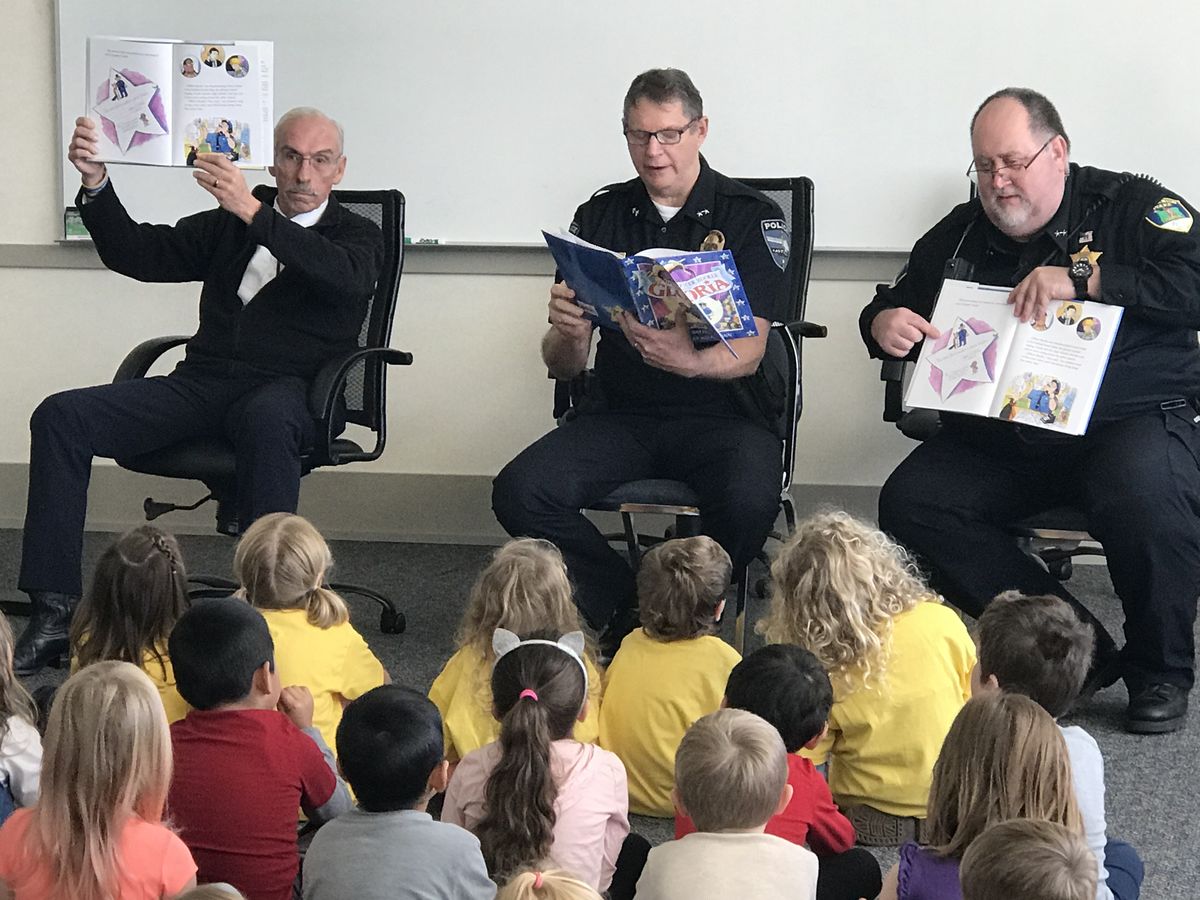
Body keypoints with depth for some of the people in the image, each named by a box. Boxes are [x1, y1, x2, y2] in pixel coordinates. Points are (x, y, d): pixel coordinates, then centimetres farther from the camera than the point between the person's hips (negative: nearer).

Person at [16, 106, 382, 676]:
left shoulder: (356, 237, 10)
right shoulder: (227, 225, 22)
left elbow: (346, 276, -14)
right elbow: (138, 255, 15)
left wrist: (253, 212, -23)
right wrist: (95, 184, -2)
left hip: (285, 391, -4)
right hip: (201, 384, 4)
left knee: (267, 421, -42)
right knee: (59, 417, -15)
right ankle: (55, 611, -18)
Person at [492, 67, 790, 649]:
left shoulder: (750, 218, 2)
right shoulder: (601, 217, 10)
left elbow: (750, 351, -9)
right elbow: (564, 366, 6)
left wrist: (691, 362, -33)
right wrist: (566, 335, -20)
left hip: (722, 411, -3)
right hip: (621, 413, 3)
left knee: (748, 503, -35)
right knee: (519, 493, -24)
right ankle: (629, 617, -4)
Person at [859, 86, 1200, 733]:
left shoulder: (1131, 207, 2)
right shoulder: (961, 234, 16)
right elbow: (892, 306, 25)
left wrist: (1084, 280, -22)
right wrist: (884, 323, -1)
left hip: (1135, 420, -4)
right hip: (997, 436, 5)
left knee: (1144, 495, -37)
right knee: (909, 503, -21)